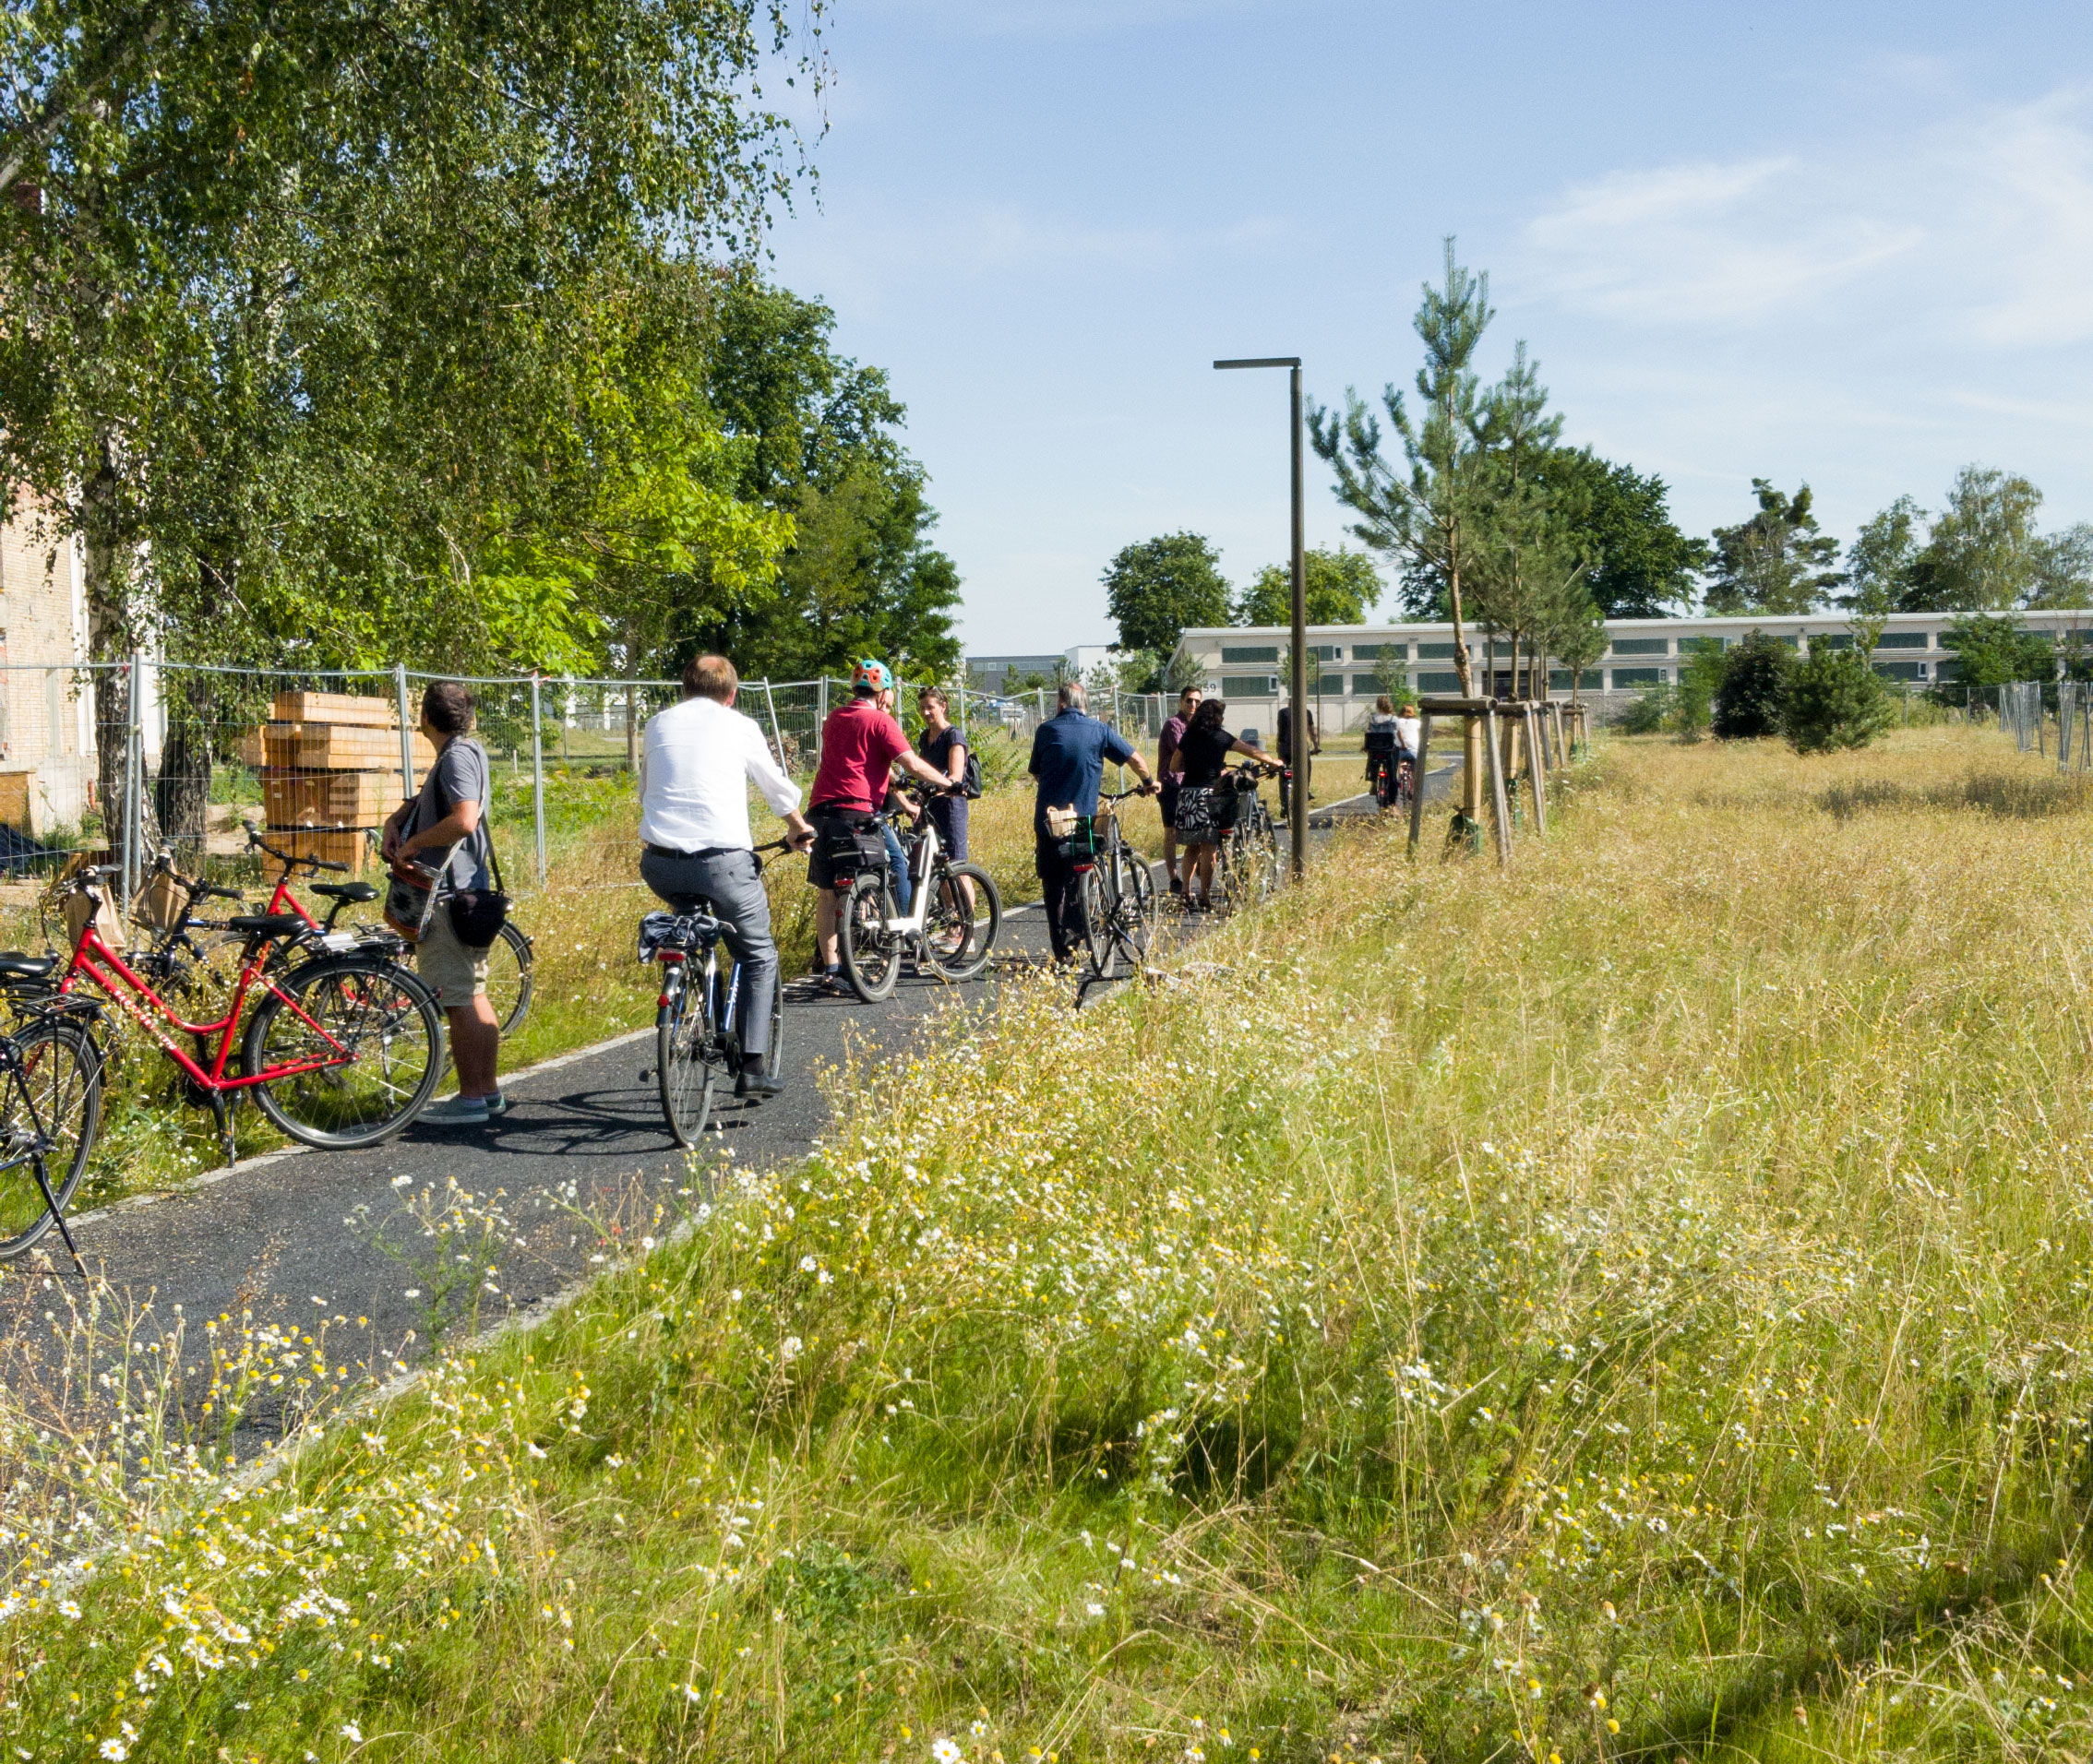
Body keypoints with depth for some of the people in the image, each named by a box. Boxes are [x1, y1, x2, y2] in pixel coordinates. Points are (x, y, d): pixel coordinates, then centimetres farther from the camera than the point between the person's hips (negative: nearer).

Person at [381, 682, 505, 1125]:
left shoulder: (457, 756, -16)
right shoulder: (468, 751, 15)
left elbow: (463, 820, -29)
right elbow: (428, 796, 25)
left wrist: (411, 843, -17)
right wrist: (395, 820, 5)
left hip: (449, 894, -10)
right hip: (468, 890, 10)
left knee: (458, 1000, -7)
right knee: (473, 996, 15)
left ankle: (470, 1100, -3)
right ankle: (488, 1091, 21)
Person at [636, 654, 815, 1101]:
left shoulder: (658, 723, 16)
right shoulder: (740, 726, 7)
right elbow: (777, 786, 19)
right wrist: (799, 828, 38)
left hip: (659, 864, 3)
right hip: (721, 860, -3)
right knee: (759, 956, 14)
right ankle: (754, 1067, 5)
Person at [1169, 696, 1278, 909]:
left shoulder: (1189, 736, 10)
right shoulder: (1220, 737, -3)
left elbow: (1175, 764, 16)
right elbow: (1251, 752, 4)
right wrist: (1273, 763, 18)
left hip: (1186, 795, 6)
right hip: (1207, 796, -5)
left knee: (1192, 846, 15)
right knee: (1209, 848, -1)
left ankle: (1186, 894, 10)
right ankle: (1204, 899, -1)